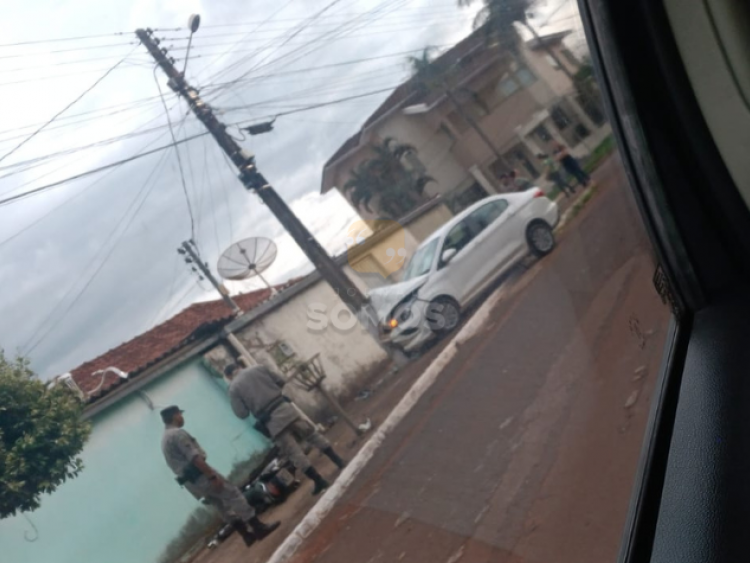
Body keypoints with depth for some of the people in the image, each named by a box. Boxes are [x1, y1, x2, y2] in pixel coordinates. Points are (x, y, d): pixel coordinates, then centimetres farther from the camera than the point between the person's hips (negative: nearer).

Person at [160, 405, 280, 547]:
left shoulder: (165, 438, 20)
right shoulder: (178, 433, -13)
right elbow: (194, 457, -21)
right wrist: (212, 476, -23)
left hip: (190, 481, 10)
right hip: (199, 475, -10)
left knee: (224, 506, 12)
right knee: (233, 494, -8)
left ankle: (248, 535, 12)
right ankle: (259, 528, -10)